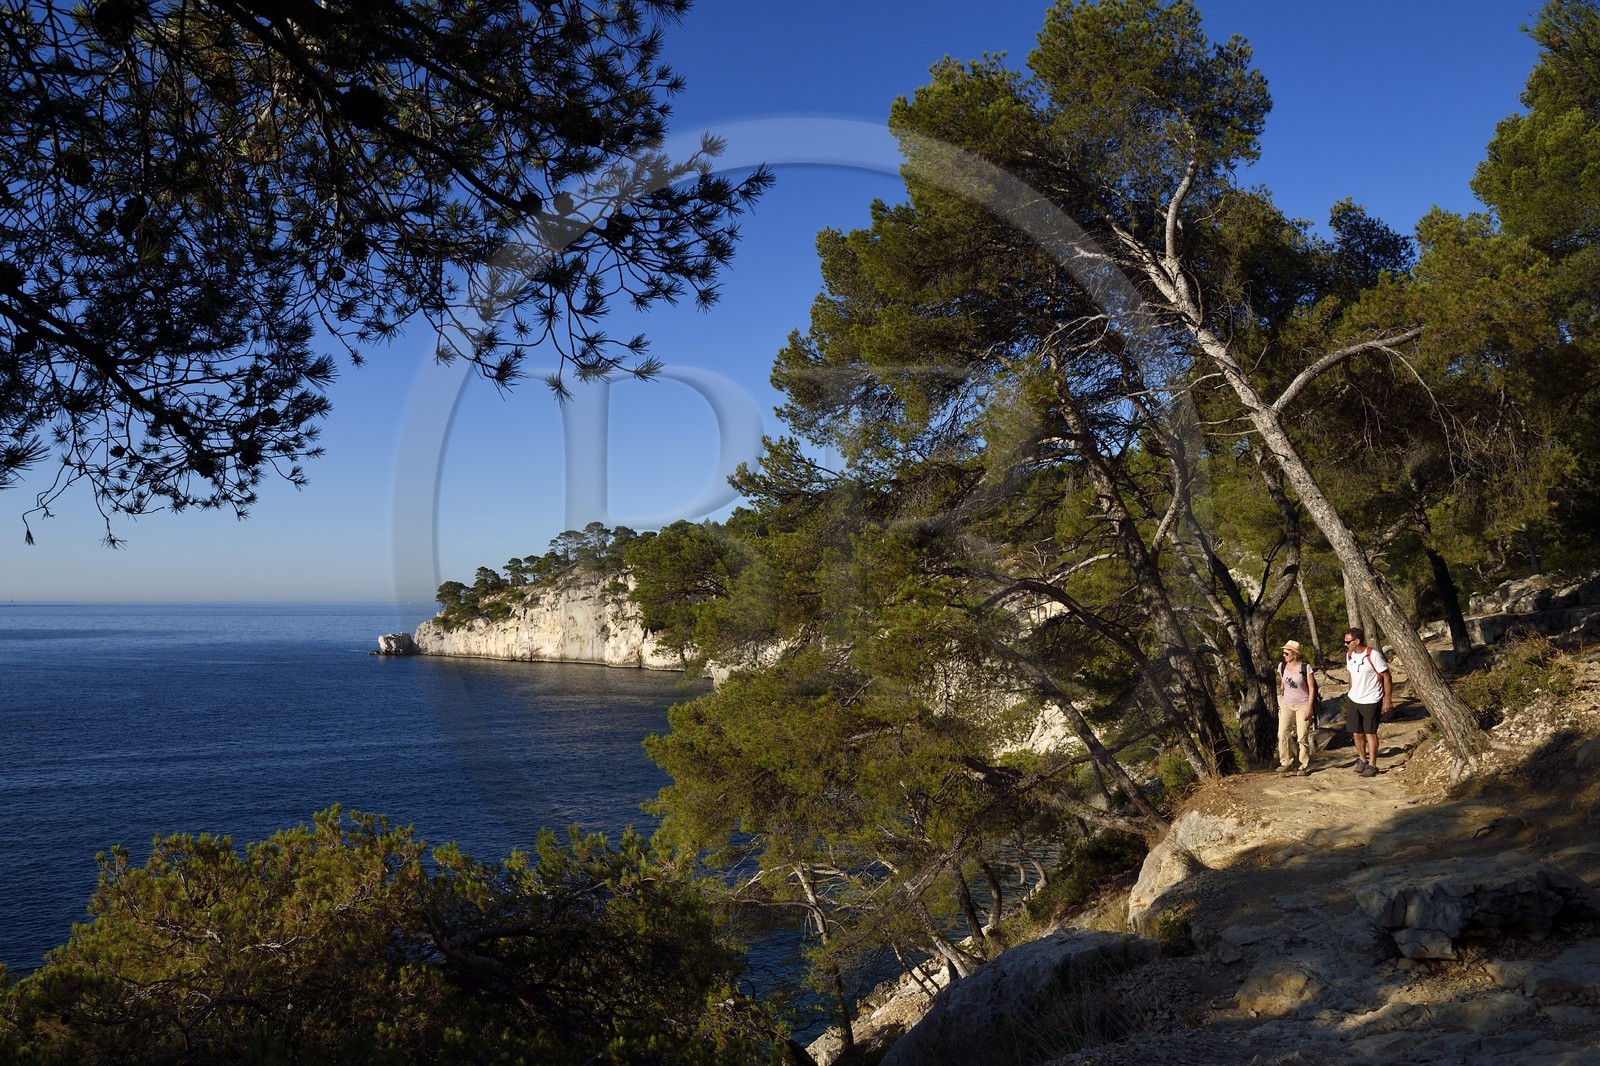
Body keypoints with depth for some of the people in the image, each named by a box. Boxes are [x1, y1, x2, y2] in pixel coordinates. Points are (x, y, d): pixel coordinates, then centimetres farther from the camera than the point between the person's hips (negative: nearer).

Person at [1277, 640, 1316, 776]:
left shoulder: (1305, 668, -12)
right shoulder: (1282, 666, 2)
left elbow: (1312, 689, -9)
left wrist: (1308, 708, -12)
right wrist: (1281, 702, 13)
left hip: (1302, 705, -4)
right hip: (1287, 705, 4)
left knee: (1302, 737, -3)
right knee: (1282, 734, -5)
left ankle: (1304, 766, 10)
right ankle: (1286, 763, 7)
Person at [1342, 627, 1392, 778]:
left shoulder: (1373, 655, -17)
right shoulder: (1349, 655, 4)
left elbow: (1386, 676, -12)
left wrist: (1387, 699, -13)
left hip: (1371, 701, -6)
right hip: (1354, 700, 6)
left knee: (1370, 733, 1)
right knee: (1357, 733, 11)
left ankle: (1372, 765, 10)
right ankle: (1362, 759, 30)